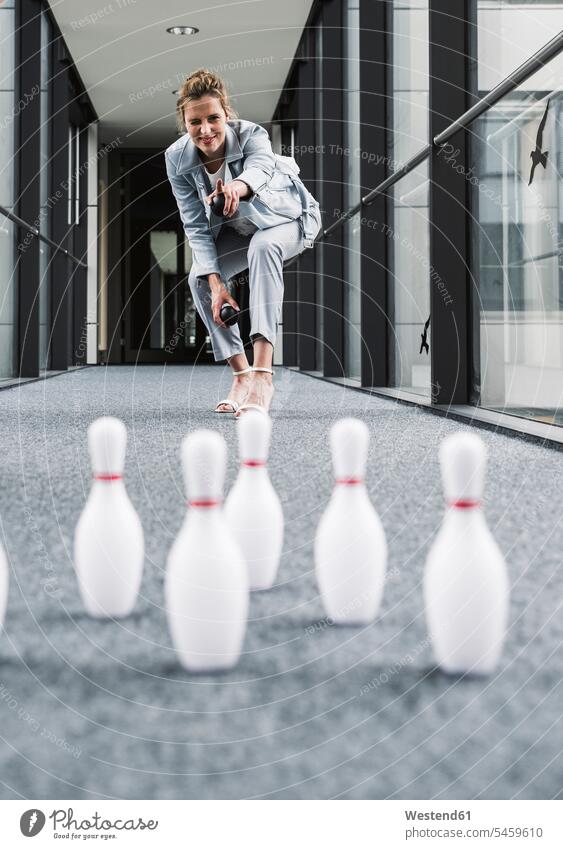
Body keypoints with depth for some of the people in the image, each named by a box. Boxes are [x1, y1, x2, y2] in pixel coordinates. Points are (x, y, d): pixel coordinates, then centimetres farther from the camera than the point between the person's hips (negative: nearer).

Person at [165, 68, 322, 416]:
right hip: (238, 229, 5)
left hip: (289, 218, -5)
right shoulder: (177, 158, -23)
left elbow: (260, 166, -57)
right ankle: (241, 375, -5)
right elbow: (196, 226, -22)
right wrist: (216, 283, -32)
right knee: (199, 279, -17)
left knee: (263, 247, -36)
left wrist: (237, 187, -81)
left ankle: (262, 373, -45)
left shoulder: (252, 135, -34)